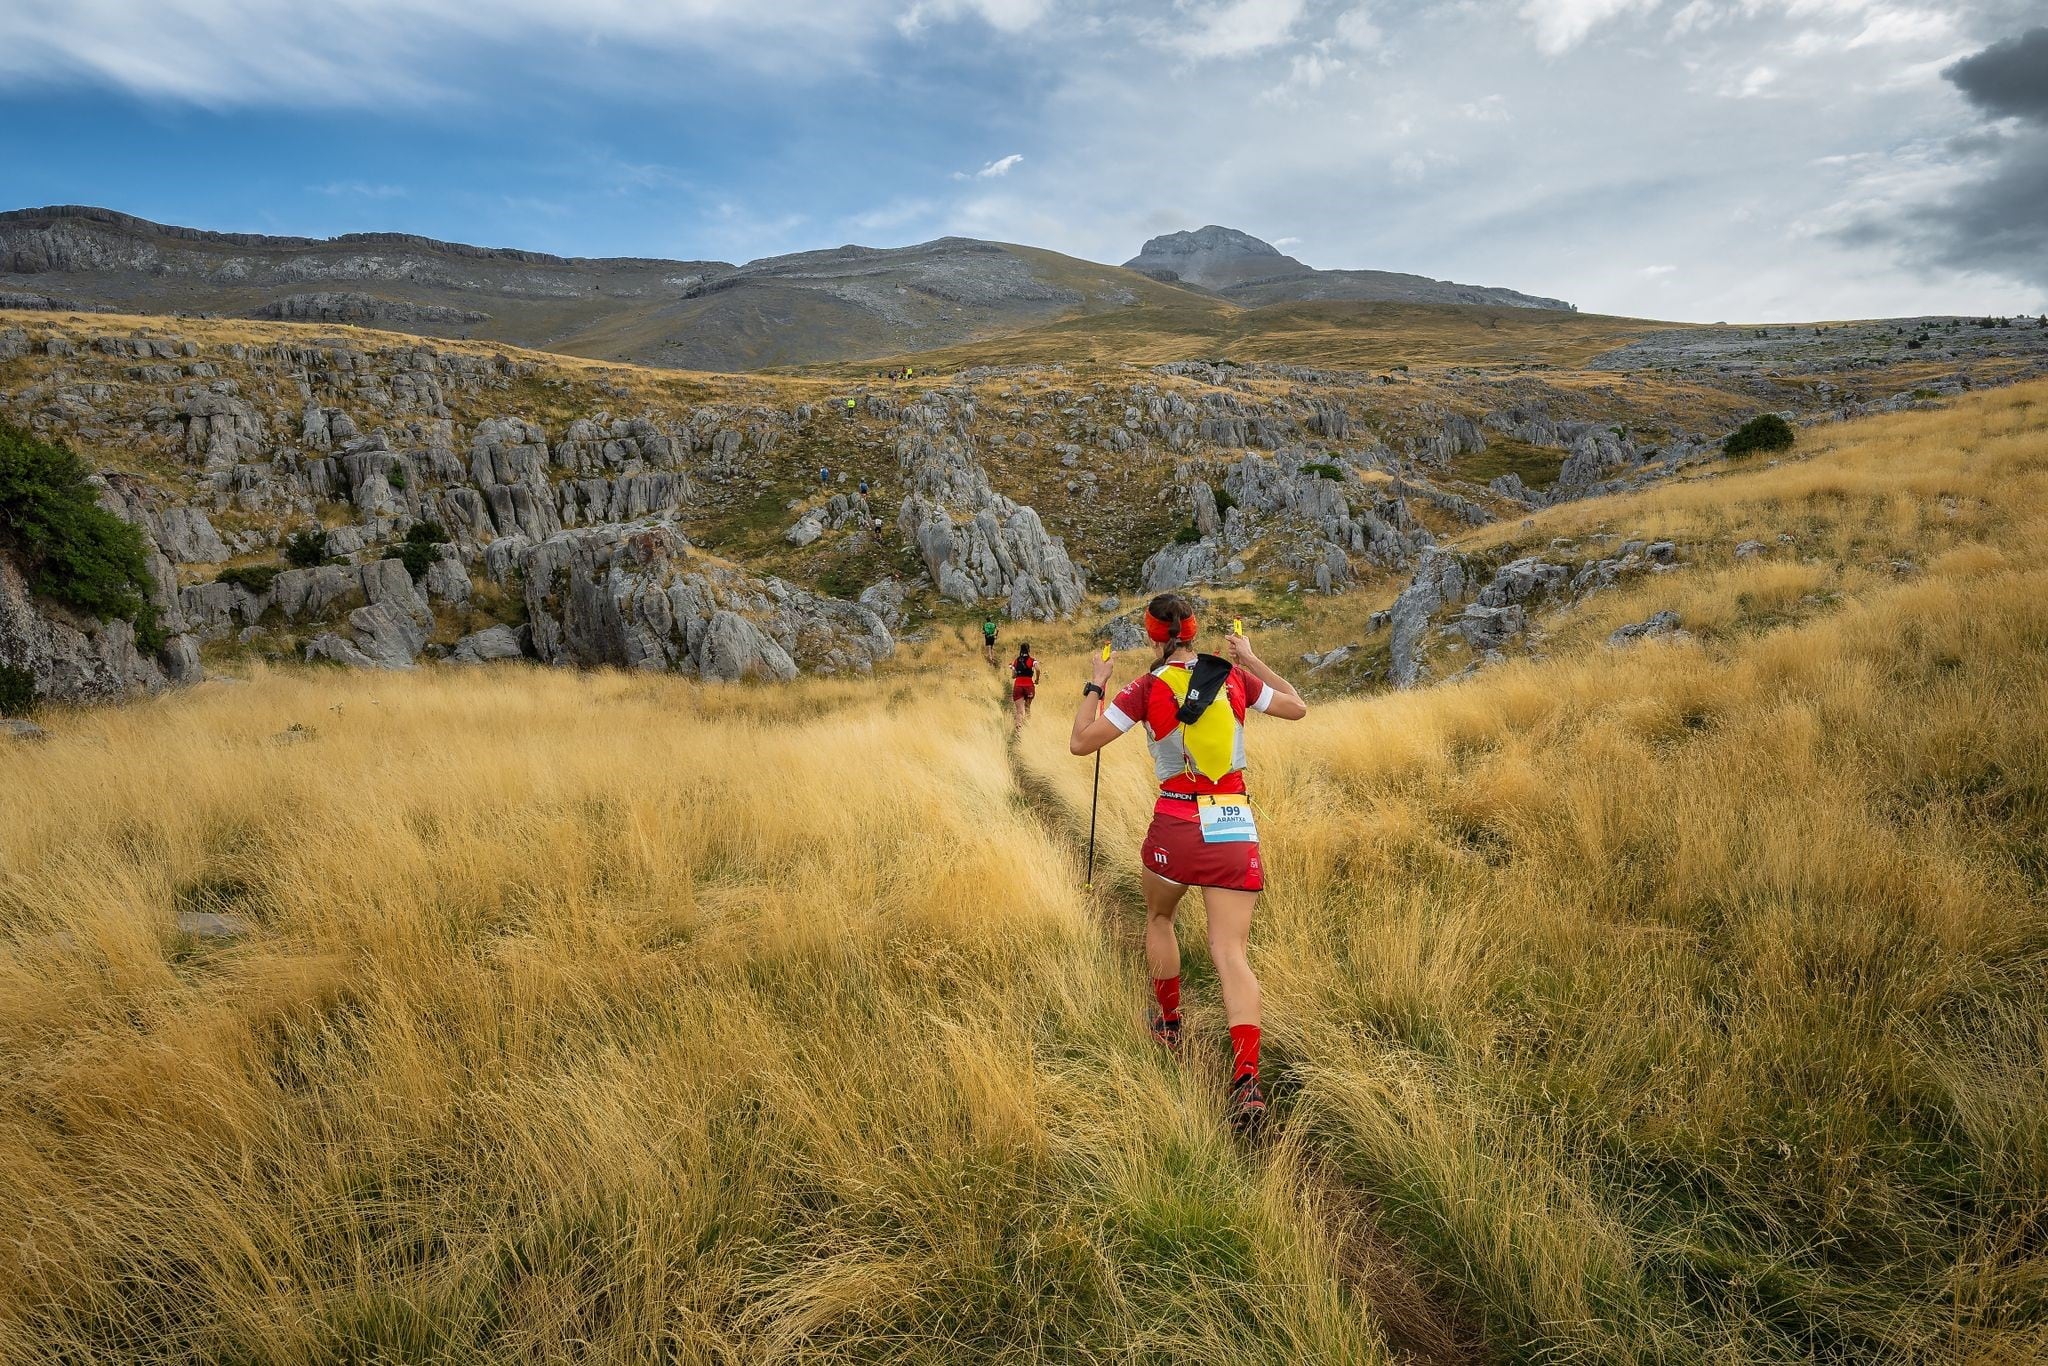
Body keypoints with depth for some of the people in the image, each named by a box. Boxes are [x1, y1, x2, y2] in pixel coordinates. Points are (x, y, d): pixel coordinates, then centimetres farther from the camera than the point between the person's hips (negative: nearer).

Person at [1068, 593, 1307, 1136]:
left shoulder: (1147, 688, -6)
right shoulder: (1234, 677, 2)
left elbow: (1082, 741, -4)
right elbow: (1297, 708, 17)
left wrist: (1095, 685, 9)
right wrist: (1251, 659, 23)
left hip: (1176, 826, -2)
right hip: (1237, 828, 2)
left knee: (1159, 917, 28)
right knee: (1230, 951, -2)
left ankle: (1169, 1025, 39)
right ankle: (1246, 1077, -17)